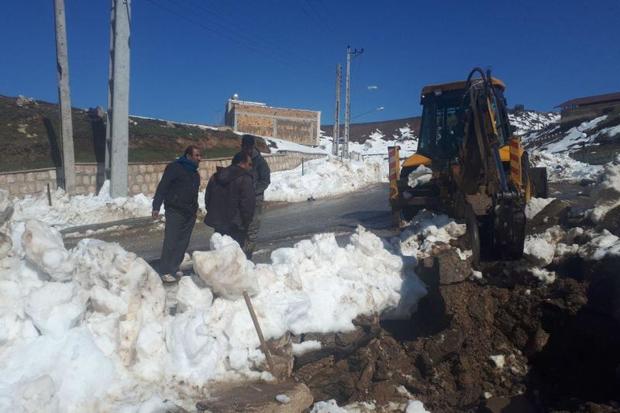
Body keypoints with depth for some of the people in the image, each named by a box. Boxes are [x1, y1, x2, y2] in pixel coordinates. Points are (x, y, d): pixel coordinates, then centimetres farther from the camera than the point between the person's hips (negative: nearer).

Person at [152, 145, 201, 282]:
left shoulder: (194, 172, 16)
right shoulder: (175, 167, -7)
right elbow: (162, 187, -12)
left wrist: (194, 209, 17)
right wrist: (156, 207, -17)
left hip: (190, 214, 7)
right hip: (175, 211, -7)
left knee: (183, 243, 8)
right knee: (171, 242, -7)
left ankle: (174, 268, 19)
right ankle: (165, 271, -1)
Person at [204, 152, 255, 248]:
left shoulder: (216, 176, 10)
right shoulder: (245, 179, -14)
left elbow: (207, 197, 16)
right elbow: (248, 203, -19)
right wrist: (246, 223, -8)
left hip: (217, 222, 7)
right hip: (235, 226, -7)